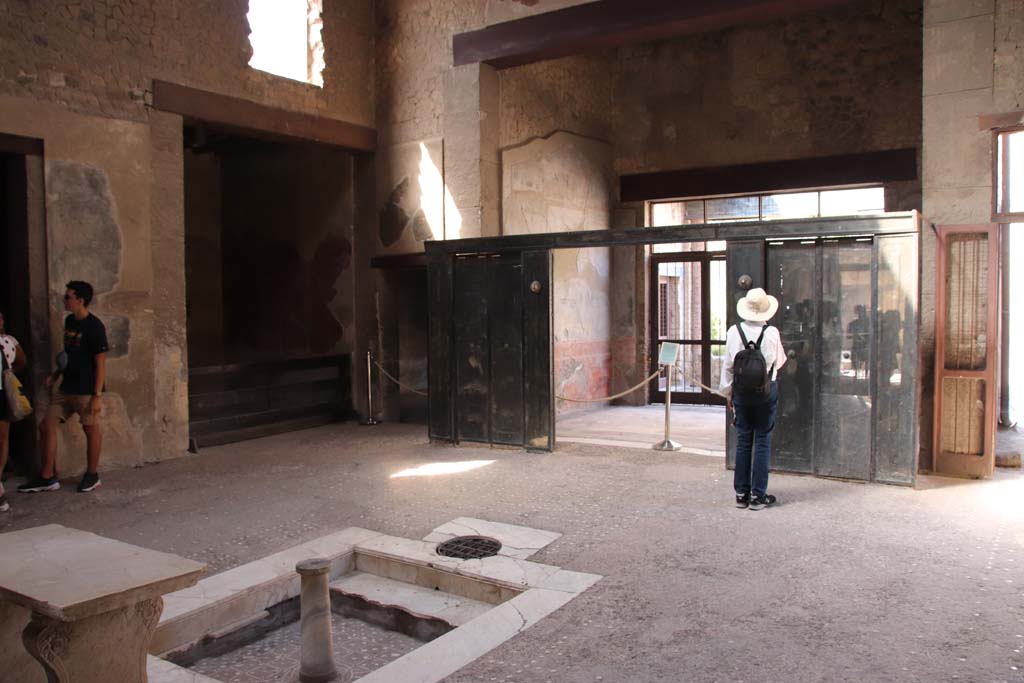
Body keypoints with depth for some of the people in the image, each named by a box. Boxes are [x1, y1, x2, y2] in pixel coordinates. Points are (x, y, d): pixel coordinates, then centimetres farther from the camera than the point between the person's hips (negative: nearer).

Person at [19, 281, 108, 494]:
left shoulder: (94, 327, -15)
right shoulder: (69, 321, 9)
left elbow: (100, 363, -16)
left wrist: (97, 395, -18)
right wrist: (56, 374, 14)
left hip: (86, 390, -9)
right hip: (66, 388, 9)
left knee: (90, 428, 4)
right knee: (46, 426, 7)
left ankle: (92, 475, 19)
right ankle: (47, 477, 15)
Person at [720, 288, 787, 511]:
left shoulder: (734, 332, -6)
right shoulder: (772, 333, -11)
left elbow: (728, 365, -1)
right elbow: (779, 361, 3)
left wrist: (728, 391, 9)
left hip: (741, 390, 2)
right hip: (766, 390, -2)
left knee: (743, 440, 9)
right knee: (763, 440, 5)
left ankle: (741, 493, 15)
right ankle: (758, 495, 7)